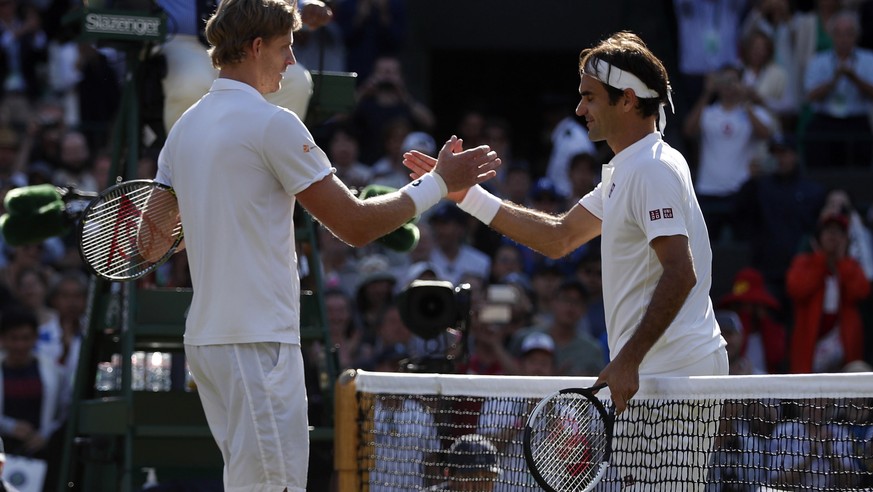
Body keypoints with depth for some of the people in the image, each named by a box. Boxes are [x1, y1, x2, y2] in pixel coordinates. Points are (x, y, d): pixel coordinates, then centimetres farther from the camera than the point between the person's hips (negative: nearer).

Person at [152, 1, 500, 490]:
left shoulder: (184, 128, 13)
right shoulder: (272, 123, -11)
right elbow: (356, 224, -10)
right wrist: (439, 183, 0)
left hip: (206, 337, 9)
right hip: (258, 341, -9)